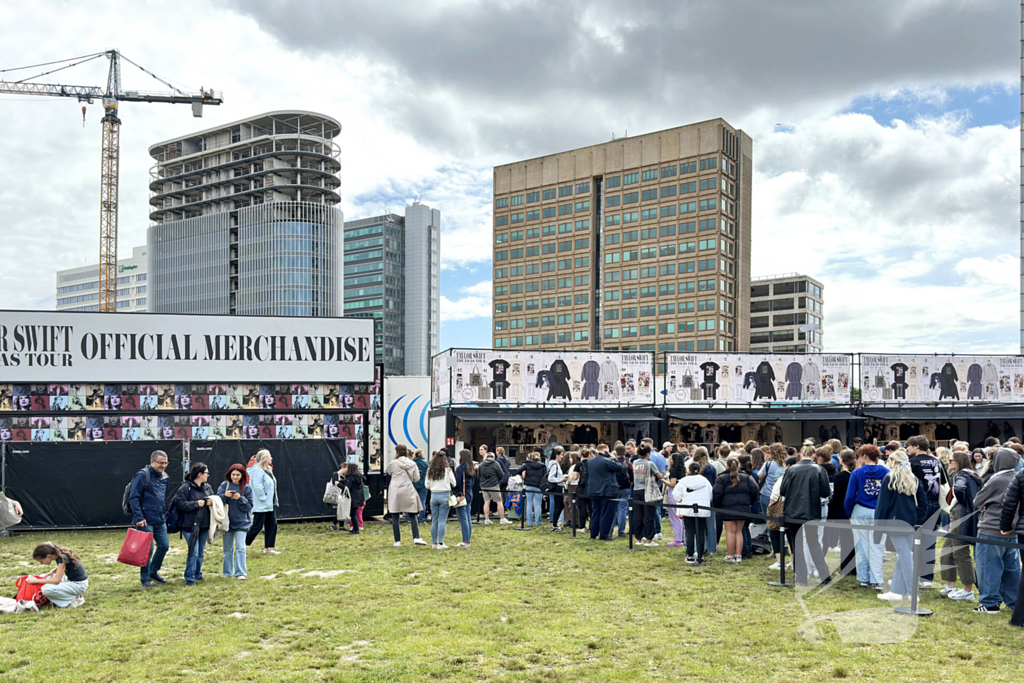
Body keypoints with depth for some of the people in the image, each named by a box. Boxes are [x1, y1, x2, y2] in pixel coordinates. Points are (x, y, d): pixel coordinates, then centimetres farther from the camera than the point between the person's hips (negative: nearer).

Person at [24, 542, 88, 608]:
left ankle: (75, 599, -9)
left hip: (79, 584, -10)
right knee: (43, 577, 13)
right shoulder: (58, 554, 1)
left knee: (46, 589, -22)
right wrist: (53, 571, 2)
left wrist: (36, 581, -17)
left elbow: (57, 580, -23)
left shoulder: (62, 558, -23)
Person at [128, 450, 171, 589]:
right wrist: (139, 518, -19)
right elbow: (133, 498, -14)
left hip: (160, 520, 7)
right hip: (146, 521, -7)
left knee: (164, 545, 9)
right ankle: (145, 579, 12)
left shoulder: (164, 477, 11)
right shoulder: (142, 475, -12)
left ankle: (154, 571, 29)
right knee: (147, 549, -2)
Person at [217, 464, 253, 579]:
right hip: (227, 521, 2)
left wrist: (240, 498, -19)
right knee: (228, 548, 11)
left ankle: (240, 573, -2)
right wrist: (224, 496, -22)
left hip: (241, 522, -2)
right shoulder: (224, 485, 1)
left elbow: (249, 506, -4)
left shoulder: (247, 488, -2)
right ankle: (227, 572, 22)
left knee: (240, 547, -7)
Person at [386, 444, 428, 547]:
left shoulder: (394, 463, -3)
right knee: (412, 516, 7)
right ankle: (416, 538, -5)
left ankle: (397, 541, 3)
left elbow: (388, 472, 14)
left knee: (395, 517, 3)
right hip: (408, 491, 2)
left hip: (395, 492, -2)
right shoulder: (412, 464, 5)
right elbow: (416, 478, 8)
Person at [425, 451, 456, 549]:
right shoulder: (447, 470, -8)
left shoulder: (430, 470, 1)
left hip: (433, 495, 3)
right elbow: (454, 483, -2)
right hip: (444, 495, -3)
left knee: (434, 520, 10)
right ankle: (440, 543, -3)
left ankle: (434, 543, 15)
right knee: (442, 520, -2)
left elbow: (427, 485, 7)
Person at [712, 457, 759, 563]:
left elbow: (717, 494, -10)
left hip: (728, 510, -4)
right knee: (739, 531, 12)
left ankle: (730, 556, 6)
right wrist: (750, 502, 14)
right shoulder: (746, 477, 7)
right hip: (743, 509, 4)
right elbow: (754, 490, 1)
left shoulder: (721, 478, -4)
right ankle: (738, 555, 12)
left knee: (730, 532, 1)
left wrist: (716, 506, 2)